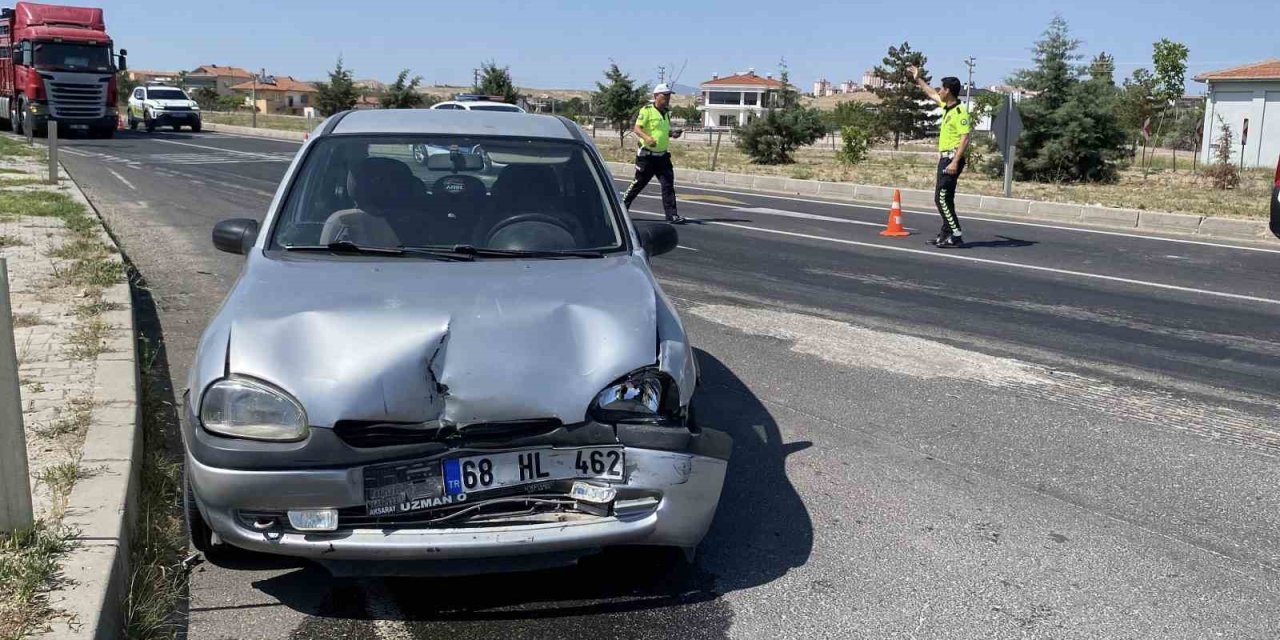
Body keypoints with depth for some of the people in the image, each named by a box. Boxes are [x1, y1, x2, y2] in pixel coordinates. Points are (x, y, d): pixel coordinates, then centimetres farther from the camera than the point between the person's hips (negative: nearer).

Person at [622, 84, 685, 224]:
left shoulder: (666, 112, 15)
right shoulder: (647, 110, -9)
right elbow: (637, 128, -15)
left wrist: (672, 134, 4)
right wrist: (647, 137, -33)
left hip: (662, 155, 6)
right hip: (647, 155, -6)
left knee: (668, 184, -2)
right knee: (639, 183, 4)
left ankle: (672, 215, -2)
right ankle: (622, 206, 22)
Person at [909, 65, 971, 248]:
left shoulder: (960, 112, -15)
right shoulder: (947, 107, 12)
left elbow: (965, 138, -20)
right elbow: (933, 94, 32)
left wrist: (955, 162, -27)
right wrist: (918, 79, 41)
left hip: (952, 158, -10)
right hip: (944, 157, 10)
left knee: (943, 198, -13)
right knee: (943, 198, 13)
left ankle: (956, 237, -13)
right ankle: (946, 233, 20)